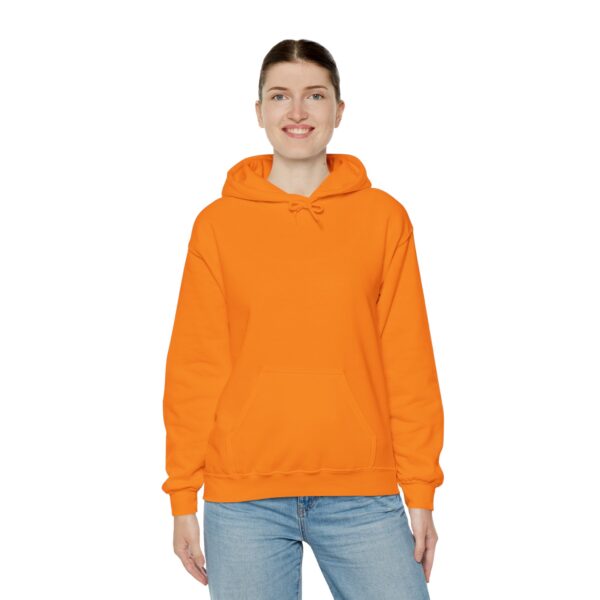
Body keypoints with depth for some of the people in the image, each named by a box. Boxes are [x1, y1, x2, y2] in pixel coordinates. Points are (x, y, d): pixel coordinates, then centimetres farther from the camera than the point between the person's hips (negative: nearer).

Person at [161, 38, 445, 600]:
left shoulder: (384, 217, 4)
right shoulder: (218, 223, 4)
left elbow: (408, 360, 3)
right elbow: (194, 366, 3)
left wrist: (420, 492, 0)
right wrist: (183, 497, 1)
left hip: (362, 495, 0)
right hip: (243, 495, 0)